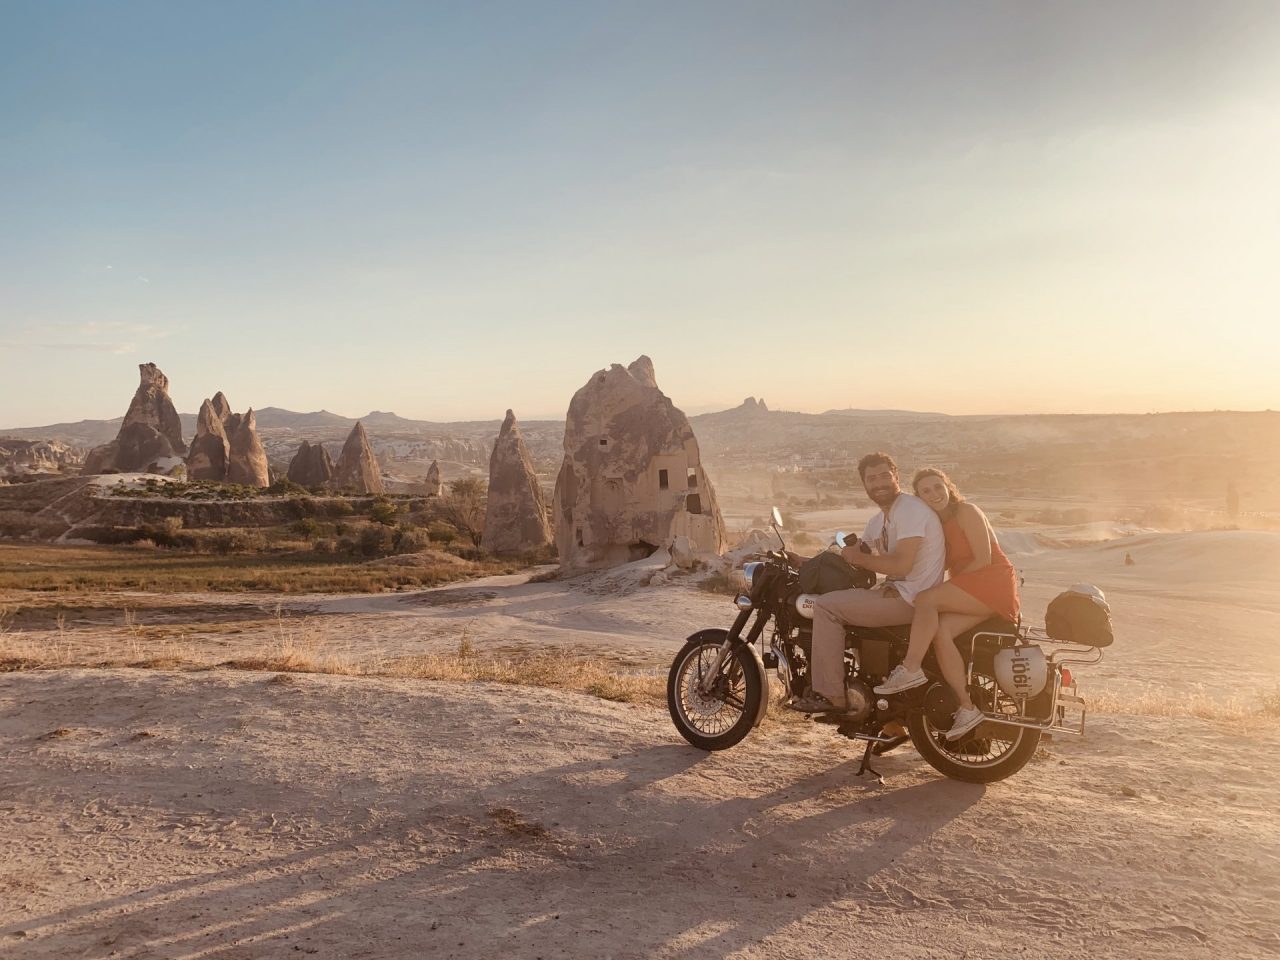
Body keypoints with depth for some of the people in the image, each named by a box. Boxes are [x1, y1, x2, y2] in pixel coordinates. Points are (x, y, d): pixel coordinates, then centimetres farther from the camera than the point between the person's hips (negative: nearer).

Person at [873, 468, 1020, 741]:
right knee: (940, 631, -22)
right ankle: (967, 708, -19)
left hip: (994, 582, -7)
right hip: (966, 590, 7)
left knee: (926, 600, -28)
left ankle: (910, 669, -25)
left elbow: (983, 559, -12)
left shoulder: (966, 512, -6)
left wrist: (950, 580, -11)